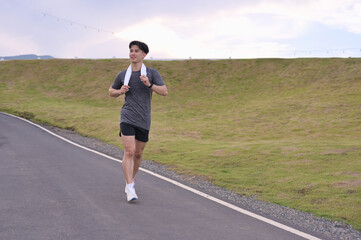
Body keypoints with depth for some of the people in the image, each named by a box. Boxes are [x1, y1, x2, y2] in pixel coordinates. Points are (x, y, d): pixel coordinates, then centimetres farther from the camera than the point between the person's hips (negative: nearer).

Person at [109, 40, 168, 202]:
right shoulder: (122, 75, 6)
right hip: (127, 118, -1)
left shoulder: (152, 73, 2)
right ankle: (130, 189, -17)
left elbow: (165, 91, -7)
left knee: (138, 154, 12)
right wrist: (120, 91, -2)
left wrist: (149, 85, -23)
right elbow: (111, 92, 20)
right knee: (129, 151, -16)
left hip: (144, 120, 1)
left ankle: (131, 179, 36)